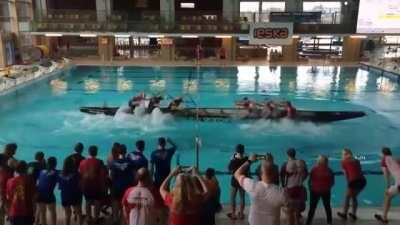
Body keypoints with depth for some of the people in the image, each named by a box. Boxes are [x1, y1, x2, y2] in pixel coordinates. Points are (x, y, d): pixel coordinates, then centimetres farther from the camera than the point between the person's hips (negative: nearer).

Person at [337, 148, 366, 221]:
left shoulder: (344, 162, 7)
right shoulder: (356, 161, 20)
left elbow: (346, 174, 7)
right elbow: (359, 171, 15)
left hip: (354, 181, -5)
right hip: (362, 180, 5)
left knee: (347, 197, 14)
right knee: (354, 197, 24)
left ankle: (344, 214, 27)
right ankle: (353, 214, 30)